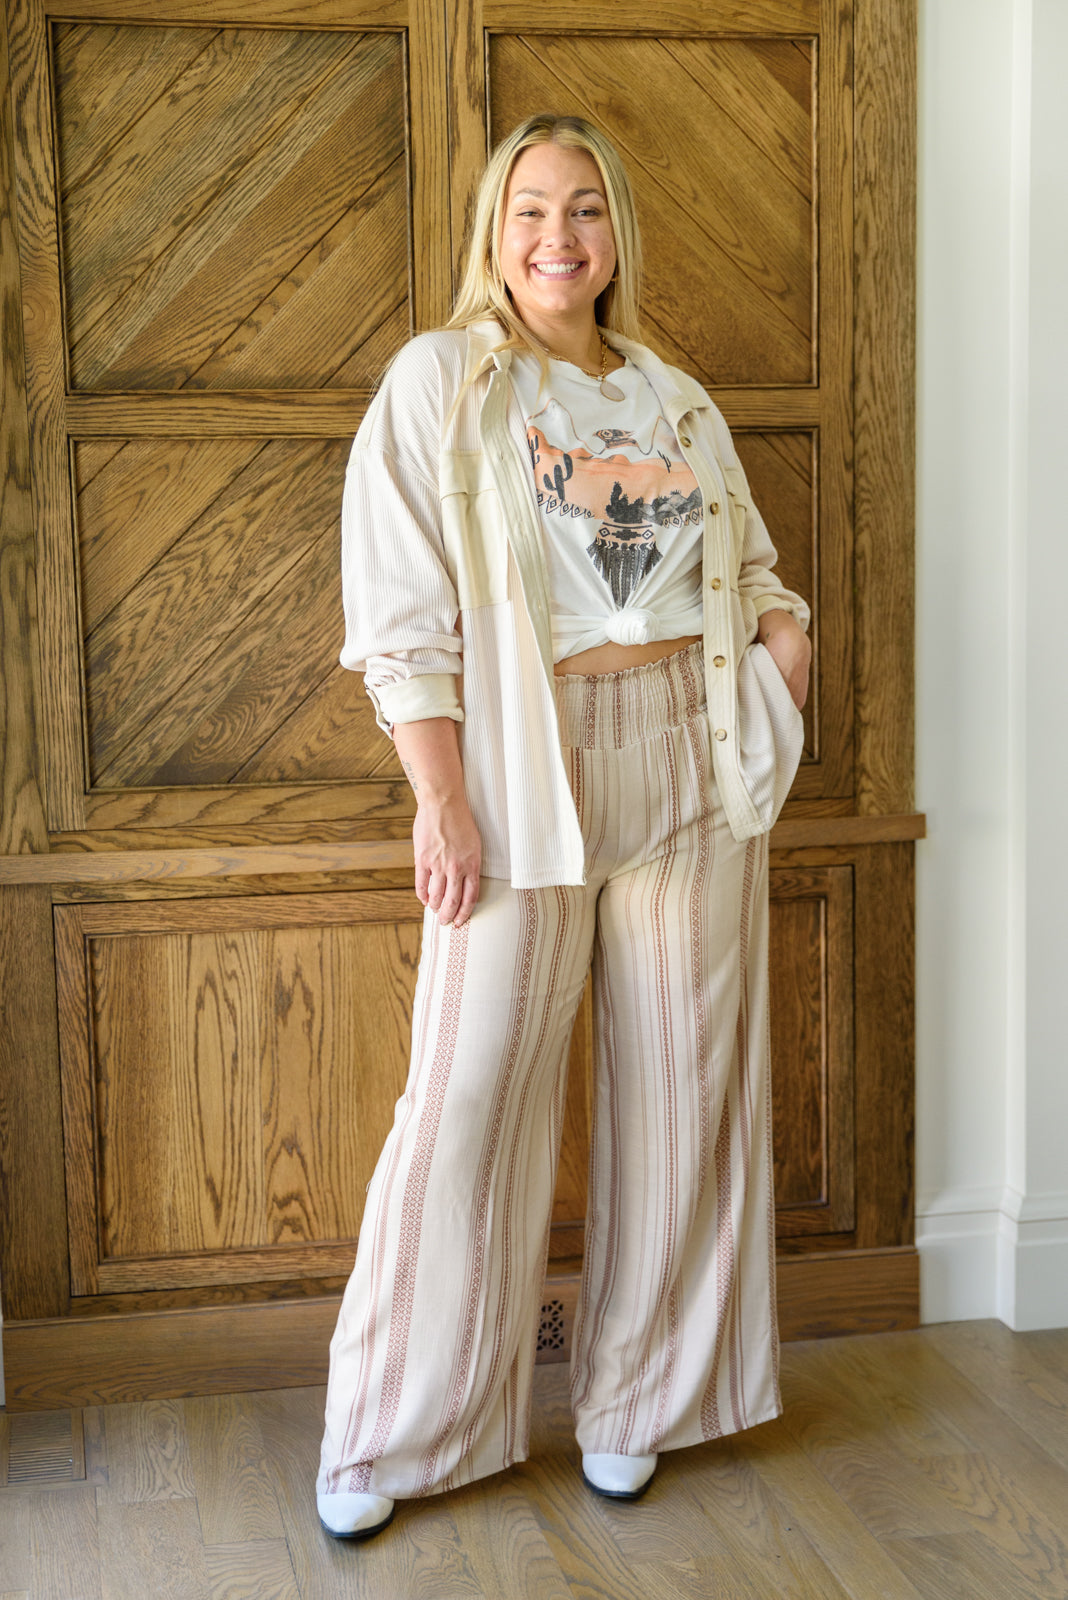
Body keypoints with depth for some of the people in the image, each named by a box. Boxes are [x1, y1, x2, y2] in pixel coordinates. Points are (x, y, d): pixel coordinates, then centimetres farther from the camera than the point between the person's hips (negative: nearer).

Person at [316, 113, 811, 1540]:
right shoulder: (440, 381, 1)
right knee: (470, 1098, -4)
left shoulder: (677, 401, 15)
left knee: (679, 1088, 7)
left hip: (692, 768, 5)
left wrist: (786, 625, 0)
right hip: (529, 769, -4)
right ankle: (389, 1433, 12)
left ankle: (635, 1396, 24)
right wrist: (443, 801, -14)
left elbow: (748, 565, 24)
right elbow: (402, 614, -5)